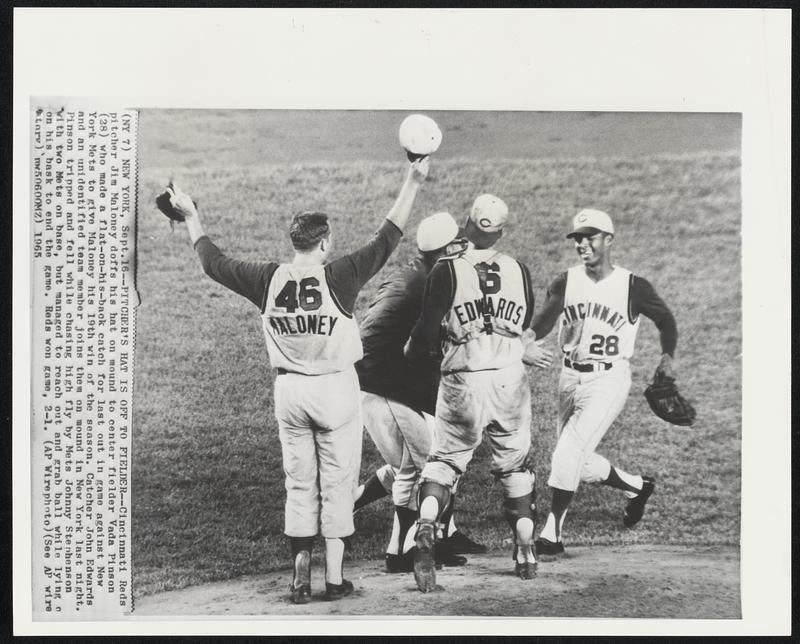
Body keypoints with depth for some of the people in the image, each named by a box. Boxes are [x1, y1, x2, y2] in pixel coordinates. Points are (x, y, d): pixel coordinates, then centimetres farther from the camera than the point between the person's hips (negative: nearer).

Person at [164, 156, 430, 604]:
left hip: (289, 390, 4)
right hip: (336, 389, -4)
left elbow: (214, 262, 7)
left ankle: (301, 577, 13)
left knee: (299, 484, 13)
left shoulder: (269, 280, -5)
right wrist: (413, 183, -9)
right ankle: (334, 579, 11)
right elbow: (387, 239, -13)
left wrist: (191, 217, 20)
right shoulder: (338, 278, -16)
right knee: (337, 484, 7)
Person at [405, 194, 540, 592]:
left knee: (444, 459, 10)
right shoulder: (519, 271, 2)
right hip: (511, 379, 2)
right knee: (514, 465, 17)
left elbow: (428, 329, -7)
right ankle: (525, 549, 19)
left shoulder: (446, 271, -8)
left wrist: (409, 356, 11)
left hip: (463, 382, -2)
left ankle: (426, 526, -14)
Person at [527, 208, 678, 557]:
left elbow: (665, 319, 10)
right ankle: (637, 486, 38)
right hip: (570, 378, 5)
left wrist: (667, 356, -2)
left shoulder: (633, 286, -5)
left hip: (608, 380, -5)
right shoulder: (564, 283, 1)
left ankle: (552, 533, -4)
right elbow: (542, 322, -13)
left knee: (568, 452, -15)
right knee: (579, 461, 12)